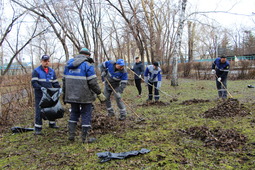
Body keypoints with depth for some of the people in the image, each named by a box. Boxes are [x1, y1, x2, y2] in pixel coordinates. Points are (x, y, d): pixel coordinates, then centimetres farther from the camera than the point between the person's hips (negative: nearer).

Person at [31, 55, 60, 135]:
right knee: (39, 111, -5)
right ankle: (37, 128, 0)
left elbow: (55, 82, 15)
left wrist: (59, 89, -3)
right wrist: (41, 87, -29)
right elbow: (34, 82, -12)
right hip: (40, 95, -5)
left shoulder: (52, 71, 13)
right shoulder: (36, 71, -3)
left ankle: (52, 123, 33)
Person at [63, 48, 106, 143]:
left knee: (74, 113, 19)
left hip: (72, 95, 6)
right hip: (85, 96, -5)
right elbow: (93, 82, -14)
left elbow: (64, 80, 14)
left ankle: (71, 135, 16)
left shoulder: (69, 63, 10)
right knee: (86, 115, 5)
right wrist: (99, 94, -5)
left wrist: (64, 93, 21)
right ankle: (84, 137, 9)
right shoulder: (87, 65, -8)